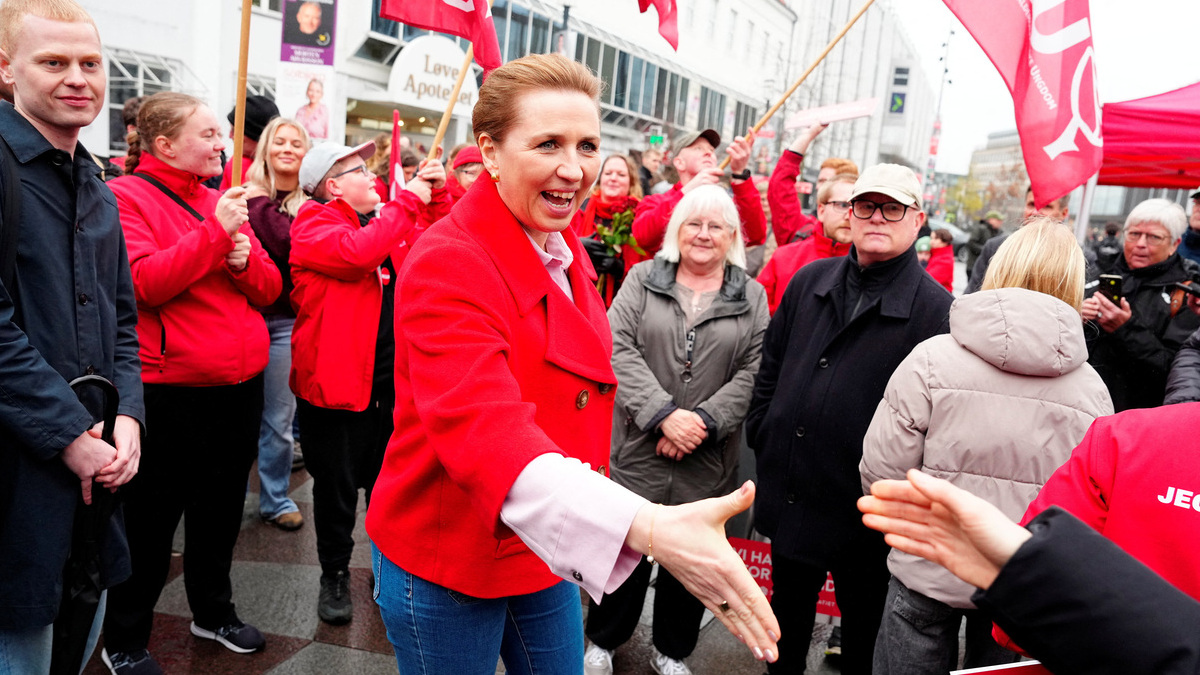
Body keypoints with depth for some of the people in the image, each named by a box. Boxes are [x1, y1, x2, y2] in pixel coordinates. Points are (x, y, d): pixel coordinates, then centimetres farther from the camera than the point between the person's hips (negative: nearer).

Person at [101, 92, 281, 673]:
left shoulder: (220, 201, 11)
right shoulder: (127, 196, -8)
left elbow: (269, 289, 11)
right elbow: (144, 283, -22)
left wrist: (244, 259, -10)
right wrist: (215, 232, -23)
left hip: (239, 386, 7)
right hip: (168, 392, -6)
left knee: (221, 510, 19)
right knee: (151, 521, 8)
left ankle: (213, 611, 39)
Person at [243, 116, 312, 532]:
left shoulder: (311, 204, 4)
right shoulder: (245, 193, 5)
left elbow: (288, 245, -12)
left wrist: (261, 202, -11)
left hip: (285, 320, 0)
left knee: (279, 419, 5)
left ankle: (276, 499, 21)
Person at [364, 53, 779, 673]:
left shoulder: (565, 250, 3)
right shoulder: (447, 265, -25)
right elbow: (481, 429, -39)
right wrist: (650, 528, -53)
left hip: (547, 548, 7)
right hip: (445, 566, -7)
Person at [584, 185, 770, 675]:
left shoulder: (752, 297, 5)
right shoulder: (643, 280, 2)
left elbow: (753, 372, -3)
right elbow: (619, 348, -9)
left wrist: (704, 421, -15)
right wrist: (664, 414, -19)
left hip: (708, 460, 1)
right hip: (638, 449, -1)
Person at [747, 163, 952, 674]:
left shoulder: (936, 310, -13)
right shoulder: (810, 280, 5)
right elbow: (771, 364, 14)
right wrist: (760, 431, 8)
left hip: (863, 514, -5)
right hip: (787, 496, 5)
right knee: (788, 616, 24)